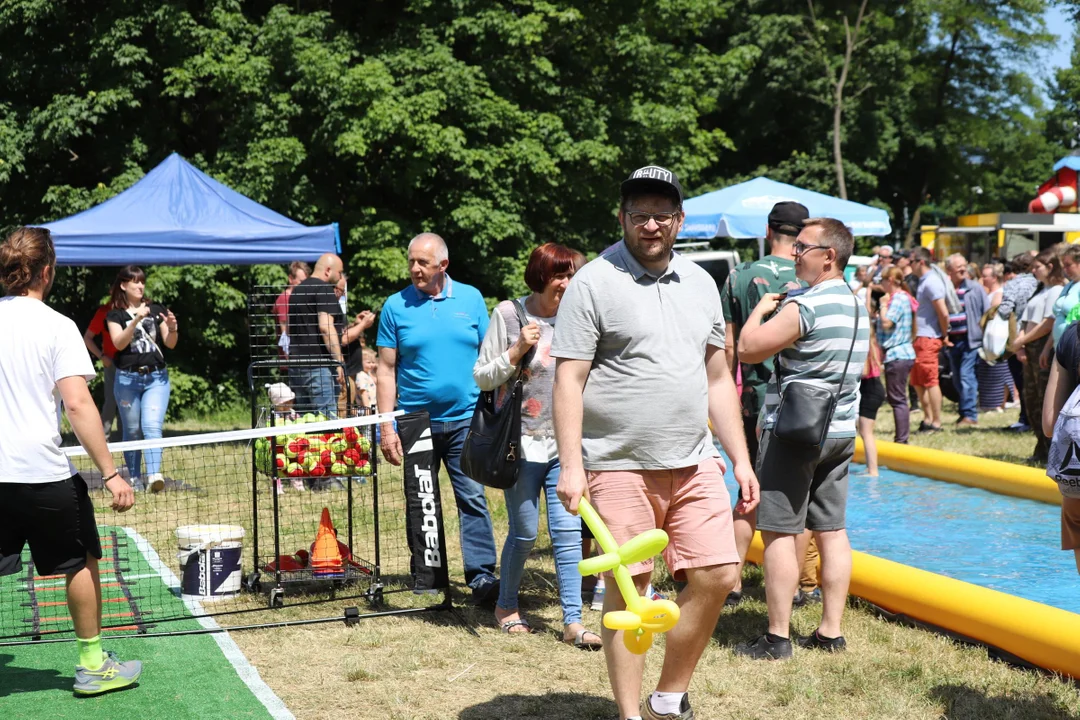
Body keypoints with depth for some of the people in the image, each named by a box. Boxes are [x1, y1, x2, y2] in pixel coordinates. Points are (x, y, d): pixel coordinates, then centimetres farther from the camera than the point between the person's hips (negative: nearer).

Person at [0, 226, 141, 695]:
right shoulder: (56, 326, -9)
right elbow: (78, 404, -17)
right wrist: (110, 473, -16)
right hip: (44, 472, -4)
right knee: (82, 561, 16)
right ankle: (92, 665, 24)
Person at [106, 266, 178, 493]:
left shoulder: (157, 309, 7)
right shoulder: (115, 314, 2)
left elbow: (170, 344, 8)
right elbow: (119, 343, -14)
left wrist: (172, 328, -14)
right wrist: (136, 319, -26)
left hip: (156, 377, 0)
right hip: (127, 378, 0)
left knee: (152, 425, -16)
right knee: (132, 431, 7)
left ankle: (154, 475, -28)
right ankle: (135, 478, 16)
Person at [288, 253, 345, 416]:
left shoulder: (297, 290, 19)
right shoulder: (324, 289, -9)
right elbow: (325, 326, -20)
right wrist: (339, 361, -19)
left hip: (296, 365, 9)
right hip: (319, 366, -9)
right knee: (327, 419, -8)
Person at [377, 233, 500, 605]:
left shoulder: (471, 298, 4)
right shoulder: (396, 306, 2)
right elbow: (386, 369, 2)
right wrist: (386, 426, -4)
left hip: (465, 420, 0)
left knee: (473, 497, -7)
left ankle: (481, 577, -6)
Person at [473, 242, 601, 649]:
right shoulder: (508, 314, -4)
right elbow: (482, 377, -3)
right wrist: (517, 351, -15)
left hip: (566, 443, 3)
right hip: (523, 443, -3)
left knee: (568, 530, -3)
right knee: (524, 533, 4)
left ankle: (573, 621, 0)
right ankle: (506, 607, 26)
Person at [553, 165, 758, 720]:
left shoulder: (700, 284, 13)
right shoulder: (594, 283, -5)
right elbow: (569, 380, -9)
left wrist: (740, 459, 13)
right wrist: (571, 465, -17)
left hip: (694, 464, 5)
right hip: (620, 467, -5)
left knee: (717, 576, 2)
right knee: (627, 590, 0)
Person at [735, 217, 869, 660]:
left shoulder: (805, 307, -18)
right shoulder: (858, 307, 12)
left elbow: (748, 348, -18)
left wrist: (761, 310, -1)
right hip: (840, 430, 9)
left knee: (779, 532, -3)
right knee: (831, 530, 10)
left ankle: (778, 638, -1)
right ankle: (830, 632, 13)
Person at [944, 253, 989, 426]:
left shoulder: (975, 288, 0)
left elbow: (987, 312, 3)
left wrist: (981, 331, -5)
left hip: (970, 339, -4)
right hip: (952, 340, 4)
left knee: (966, 376, -12)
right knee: (957, 379, 11)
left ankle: (970, 414, -11)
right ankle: (966, 411, 23)